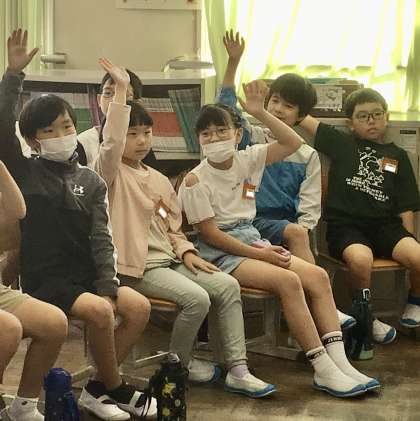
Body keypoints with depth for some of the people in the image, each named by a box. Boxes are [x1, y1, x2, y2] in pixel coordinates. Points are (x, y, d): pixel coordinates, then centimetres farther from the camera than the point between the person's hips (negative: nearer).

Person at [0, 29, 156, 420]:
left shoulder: (90, 180, 7)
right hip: (43, 278, -5)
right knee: (100, 312, -28)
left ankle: (97, 389, -3)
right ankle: (116, 388, -5)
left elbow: (101, 238, 2)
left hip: (85, 274, 5)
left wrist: (107, 285, -11)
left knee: (139, 307, -14)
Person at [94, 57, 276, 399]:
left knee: (227, 285, -10)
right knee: (196, 298, -25)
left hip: (168, 260, 7)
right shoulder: (111, 173, -4)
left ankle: (238, 370, -8)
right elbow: (112, 142, -25)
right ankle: (179, 363, 2)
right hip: (137, 267, -7)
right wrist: (121, 91, -28)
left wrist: (186, 251, 1)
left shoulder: (160, 180, 18)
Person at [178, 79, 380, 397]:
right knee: (288, 281, -28)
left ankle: (339, 361, -19)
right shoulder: (196, 181, -10)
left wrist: (260, 113, -8)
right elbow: (210, 233, -13)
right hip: (221, 252, -7)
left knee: (318, 276, -13)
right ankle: (324, 371, -25)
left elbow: (293, 143, 0)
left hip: (253, 240, 7)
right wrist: (259, 254, -16)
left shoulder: (247, 159, 5)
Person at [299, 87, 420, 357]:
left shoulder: (397, 156, 16)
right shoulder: (341, 143, 11)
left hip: (385, 225, 2)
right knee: (361, 259, -35)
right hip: (346, 225, -2)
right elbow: (302, 118, 7)